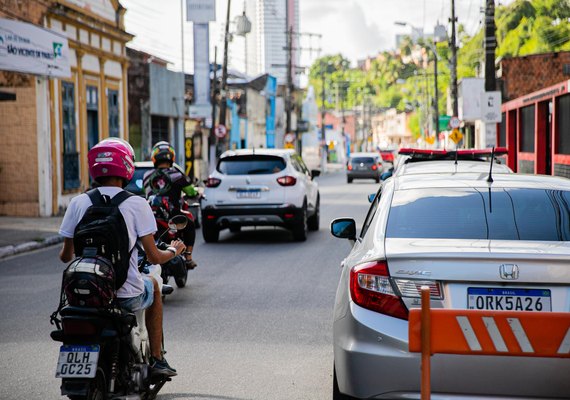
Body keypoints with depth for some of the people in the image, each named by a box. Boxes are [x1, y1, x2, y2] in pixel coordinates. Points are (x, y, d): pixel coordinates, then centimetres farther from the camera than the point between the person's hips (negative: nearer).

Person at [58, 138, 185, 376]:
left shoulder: (78, 203, -1)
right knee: (153, 287, 32)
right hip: (127, 295, -2)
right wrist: (173, 251, 16)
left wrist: (66, 253, 30)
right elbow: (154, 257, -6)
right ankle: (156, 359, 29)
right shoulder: (136, 204, -8)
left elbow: (66, 256, 5)